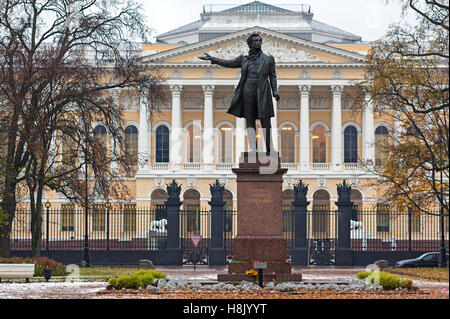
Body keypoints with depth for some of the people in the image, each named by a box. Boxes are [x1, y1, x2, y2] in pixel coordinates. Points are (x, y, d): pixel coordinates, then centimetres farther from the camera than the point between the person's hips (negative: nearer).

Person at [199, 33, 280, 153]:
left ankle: (270, 148, 5)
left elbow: (272, 76, 10)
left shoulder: (268, 59, 10)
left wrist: (275, 91, -1)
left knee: (265, 121, -3)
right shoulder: (244, 59, 13)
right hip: (248, 92, 2)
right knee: (250, 120, 0)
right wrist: (212, 59, 13)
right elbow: (228, 63, 18)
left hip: (262, 93, -2)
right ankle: (252, 149, 2)